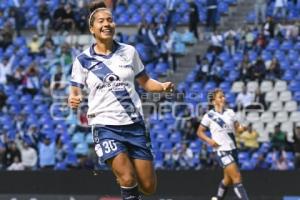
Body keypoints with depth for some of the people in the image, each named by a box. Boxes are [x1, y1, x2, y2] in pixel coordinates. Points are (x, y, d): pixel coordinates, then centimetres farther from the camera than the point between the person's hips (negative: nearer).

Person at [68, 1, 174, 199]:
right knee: (128, 180, -22)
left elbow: (145, 81, 14)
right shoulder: (83, 60, -1)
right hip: (105, 125, -3)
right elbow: (75, 92, 1)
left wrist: (163, 86, -7)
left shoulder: (129, 51, 5)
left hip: (134, 124, 3)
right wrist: (74, 100, -23)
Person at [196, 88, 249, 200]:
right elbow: (199, 132, 4)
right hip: (221, 150, -6)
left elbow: (237, 128, 8)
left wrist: (243, 128, -15)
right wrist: (209, 140, -13)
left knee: (228, 179, 16)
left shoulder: (230, 112, 9)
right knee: (237, 177, -16)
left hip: (232, 148, 6)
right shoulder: (209, 116, -4)